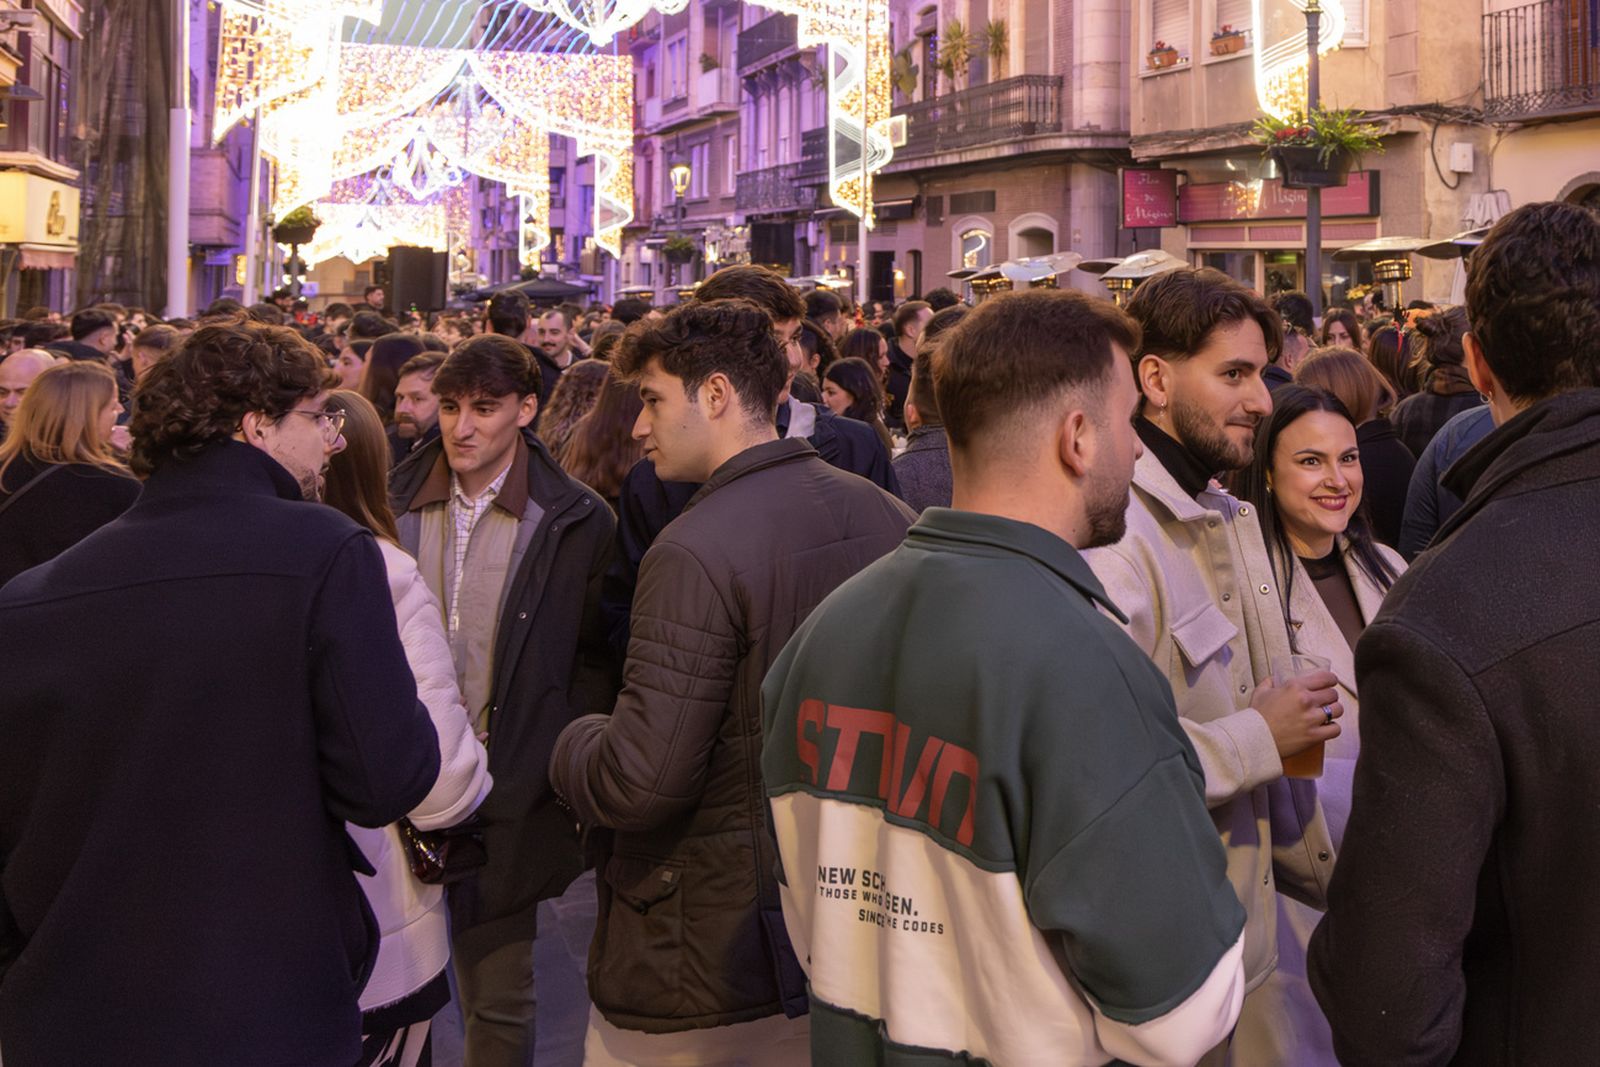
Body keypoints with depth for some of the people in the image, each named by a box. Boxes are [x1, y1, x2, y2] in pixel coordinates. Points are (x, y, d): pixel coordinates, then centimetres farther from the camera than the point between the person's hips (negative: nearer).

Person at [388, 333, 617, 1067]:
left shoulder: (575, 522, -5)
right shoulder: (393, 505, 3)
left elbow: (596, 665, -1)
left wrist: (554, 774, -10)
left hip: (507, 804, -2)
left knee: (499, 1004, 9)